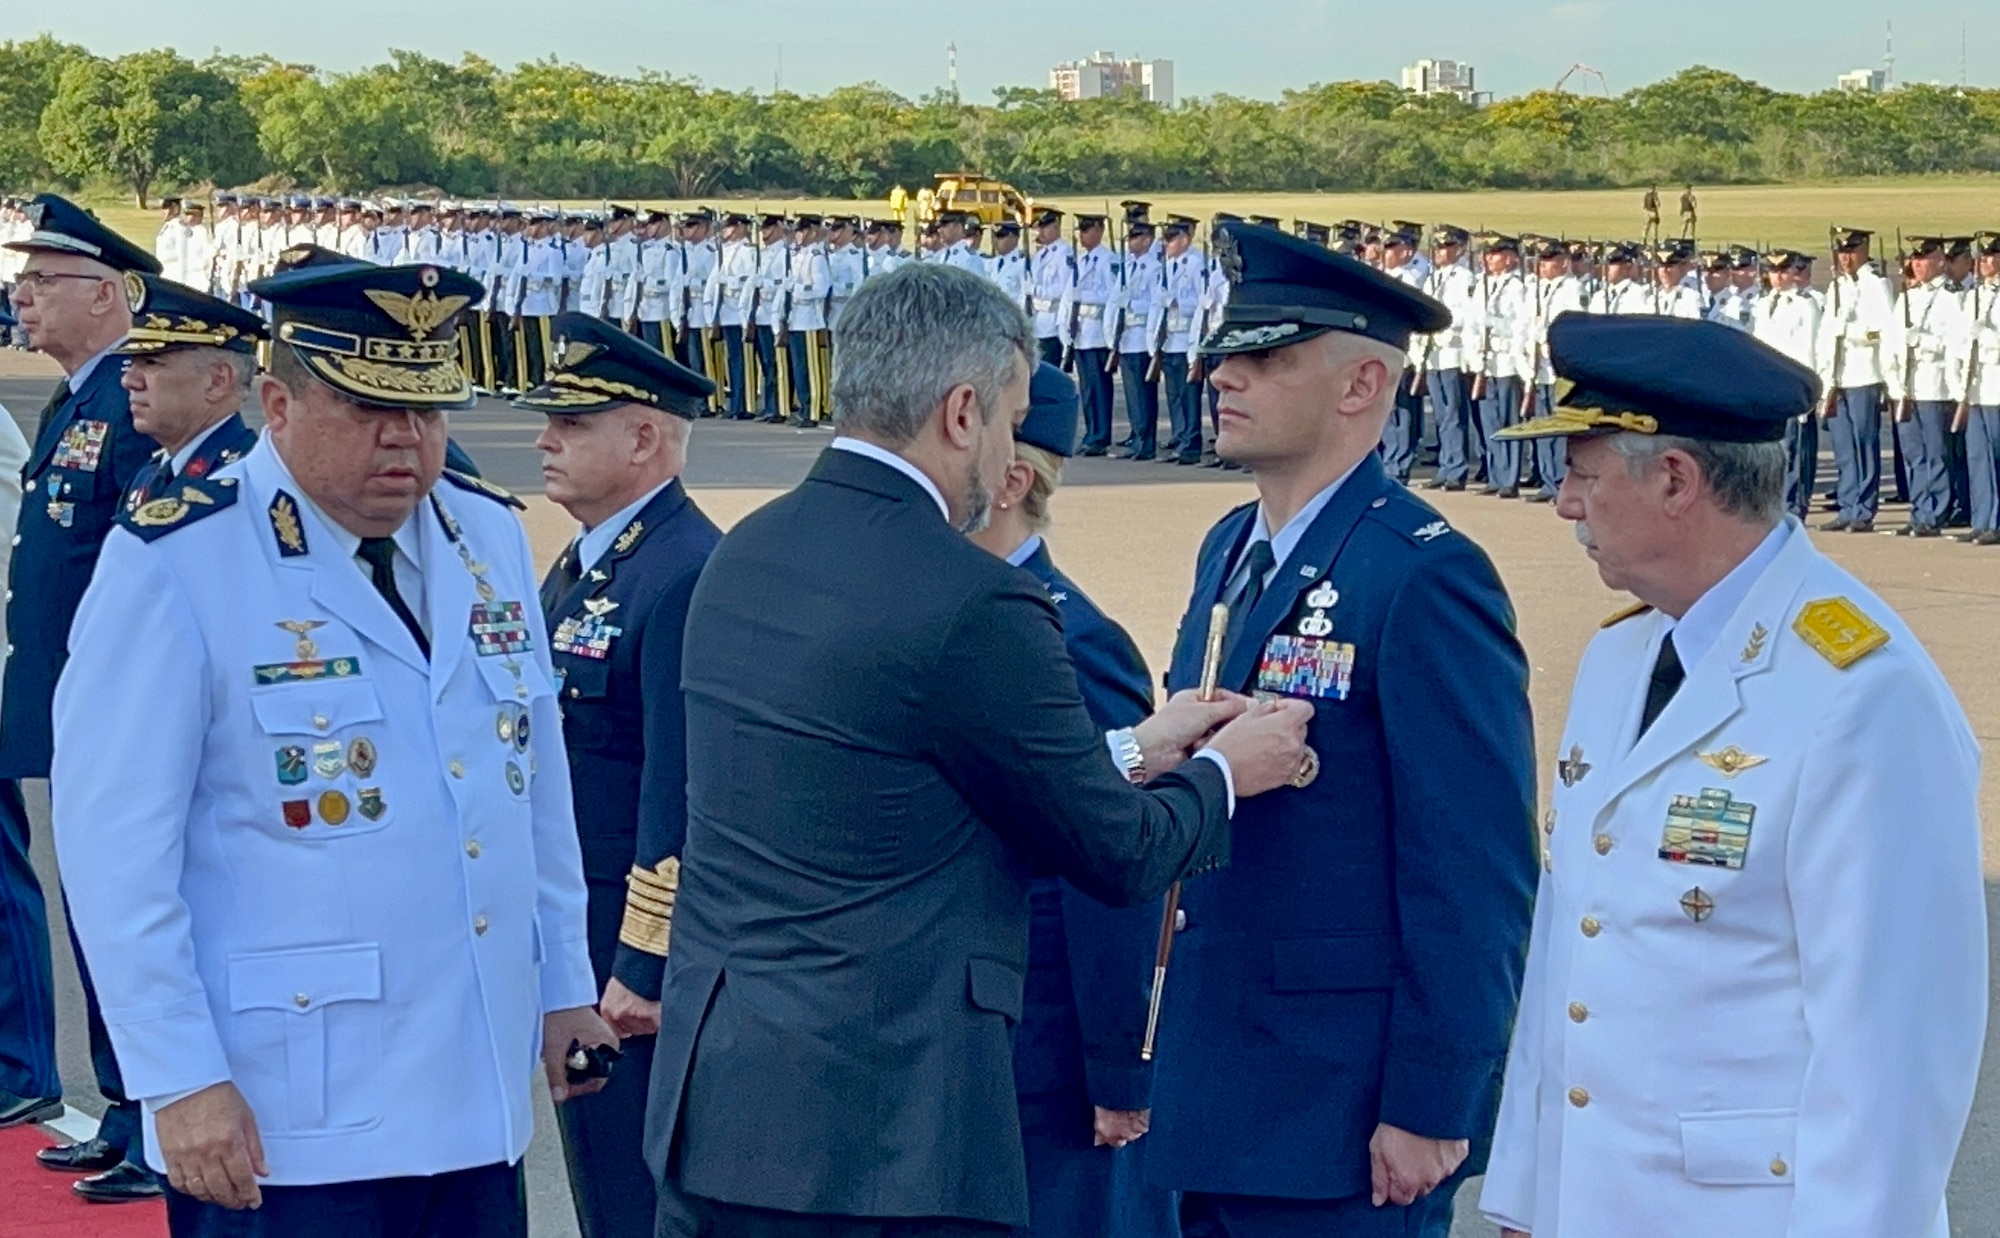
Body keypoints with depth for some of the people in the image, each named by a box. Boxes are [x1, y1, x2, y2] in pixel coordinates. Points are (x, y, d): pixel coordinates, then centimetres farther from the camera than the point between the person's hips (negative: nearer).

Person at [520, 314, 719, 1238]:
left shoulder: (687, 575, -20)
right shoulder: (581, 565, 12)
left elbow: (685, 792, -22)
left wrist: (646, 967, -21)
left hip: (638, 951, -10)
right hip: (575, 933, 10)